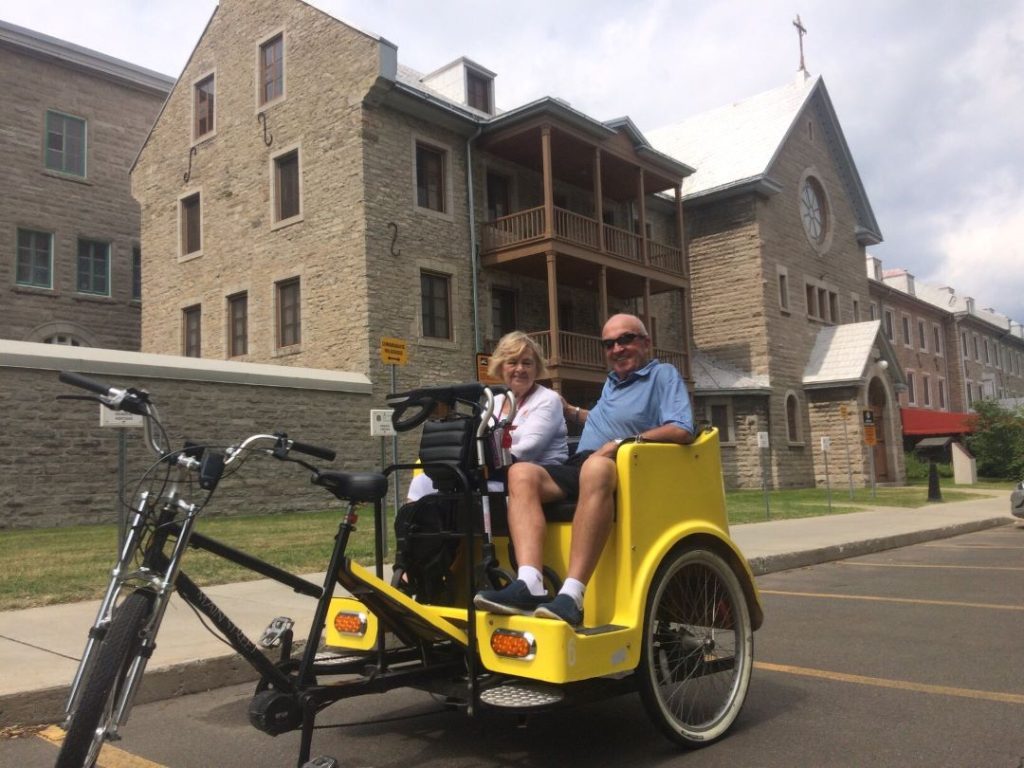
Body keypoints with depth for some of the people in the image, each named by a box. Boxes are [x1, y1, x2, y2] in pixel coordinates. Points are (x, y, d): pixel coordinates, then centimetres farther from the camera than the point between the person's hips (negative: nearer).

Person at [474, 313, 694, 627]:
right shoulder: (612, 382, 33)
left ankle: (571, 597, -51)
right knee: (522, 472, -22)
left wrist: (623, 442, -16)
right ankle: (529, 586, -41)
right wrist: (571, 411, 47)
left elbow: (682, 430, -8)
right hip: (579, 469, 7)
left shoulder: (664, 375, 9)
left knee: (596, 467, -42)